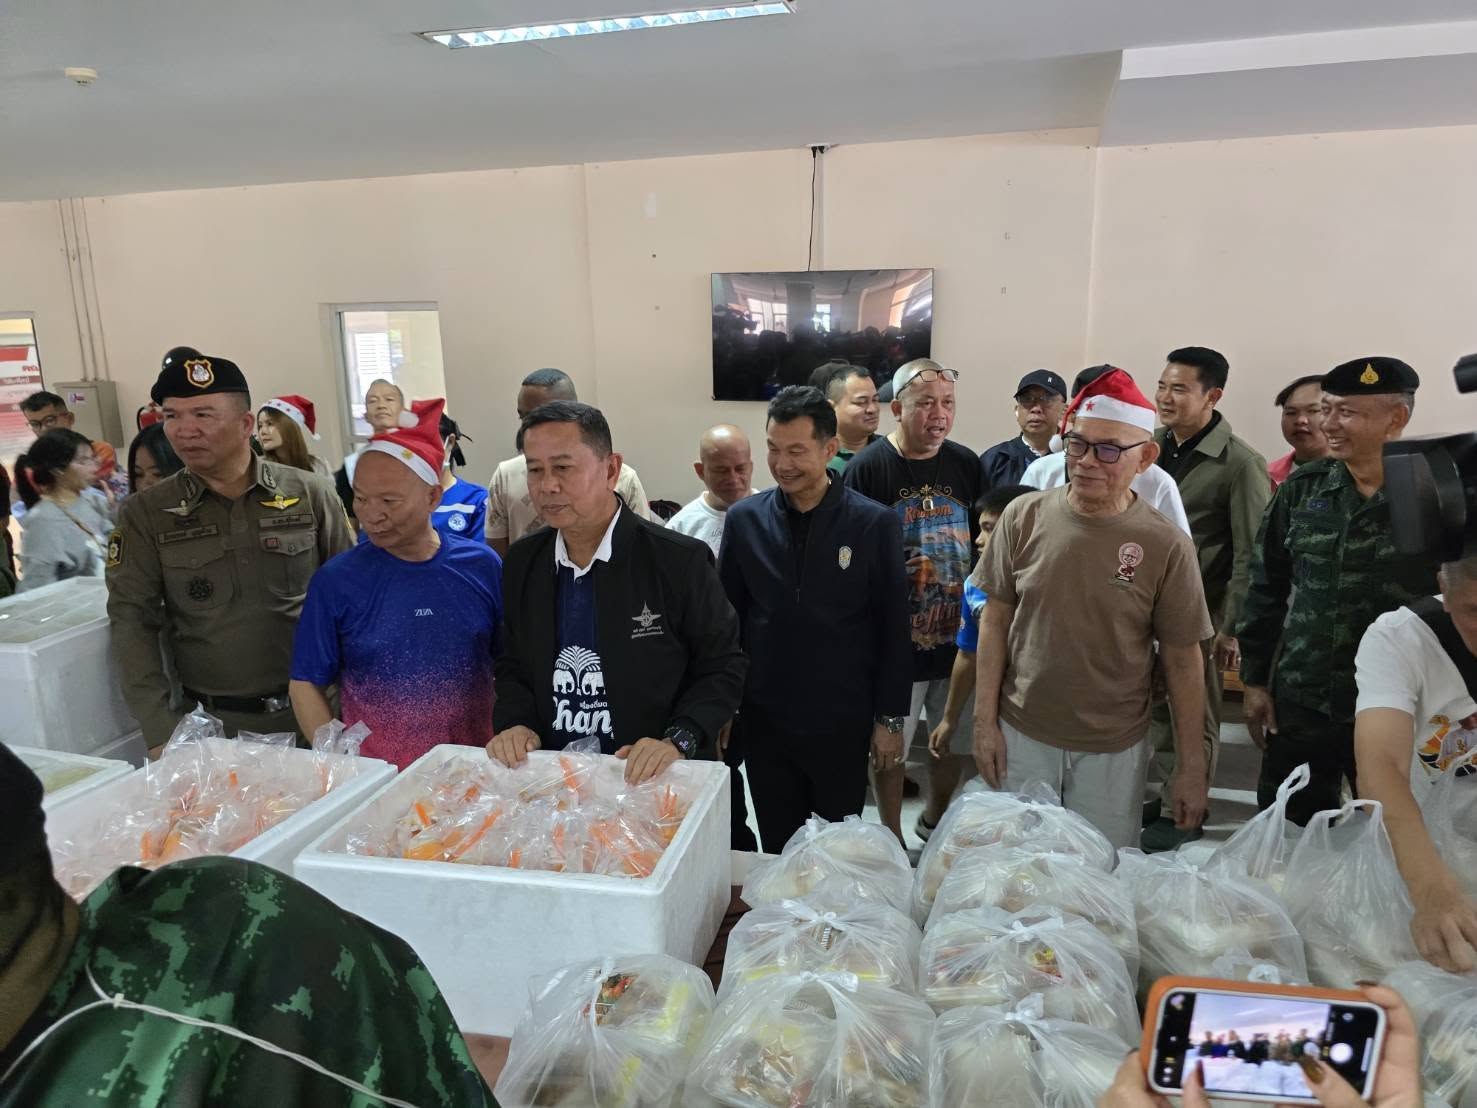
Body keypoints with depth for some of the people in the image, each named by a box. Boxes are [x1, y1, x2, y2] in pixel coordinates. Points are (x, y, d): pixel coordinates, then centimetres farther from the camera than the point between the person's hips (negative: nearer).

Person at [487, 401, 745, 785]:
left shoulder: (680, 561, -16)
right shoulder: (522, 562, 0)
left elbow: (723, 667, -9)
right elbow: (513, 666, 11)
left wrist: (678, 741, -22)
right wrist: (514, 723, -7)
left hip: (653, 779, -4)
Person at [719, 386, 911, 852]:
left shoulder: (874, 524, -9)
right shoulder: (744, 519, -3)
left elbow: (893, 630, -5)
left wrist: (890, 718, -3)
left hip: (843, 723, -2)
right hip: (764, 721, 2)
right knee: (777, 851, 15)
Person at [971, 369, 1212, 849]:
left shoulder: (1167, 545, -10)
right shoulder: (1024, 517, -6)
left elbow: (1183, 659, -4)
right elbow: (996, 620, 0)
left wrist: (1192, 766, -1)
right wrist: (984, 721, -1)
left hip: (1114, 749, -1)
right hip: (1021, 736, 1)